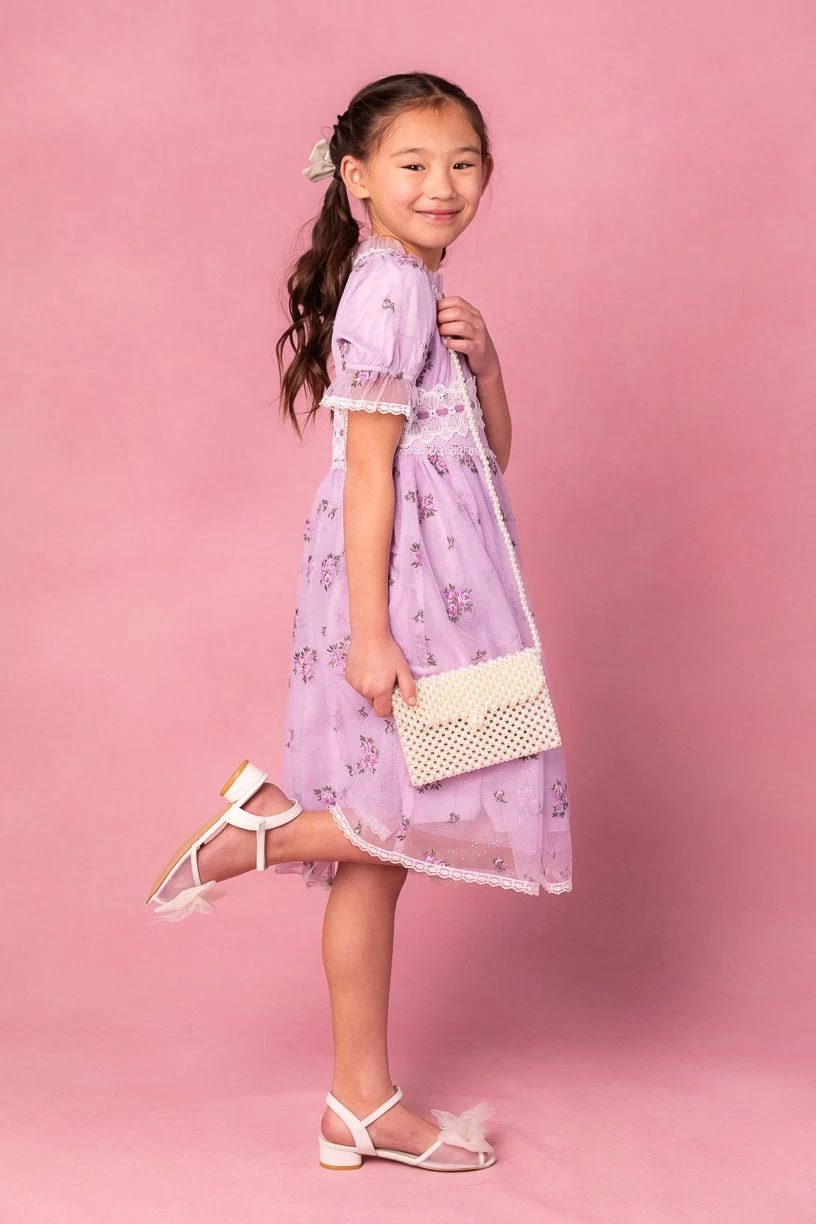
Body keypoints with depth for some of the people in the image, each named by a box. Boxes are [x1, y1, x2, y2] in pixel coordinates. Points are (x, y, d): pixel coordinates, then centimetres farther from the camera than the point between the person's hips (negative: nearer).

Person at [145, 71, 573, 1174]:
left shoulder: (419, 291, 18)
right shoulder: (388, 289, -12)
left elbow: (491, 451, 16)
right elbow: (368, 471, -18)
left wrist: (482, 359, -1)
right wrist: (370, 630, -21)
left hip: (437, 573, 10)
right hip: (400, 581, -10)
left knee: (382, 847, 10)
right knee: (471, 809, -9)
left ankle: (363, 1104, 17)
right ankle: (259, 829, 2)